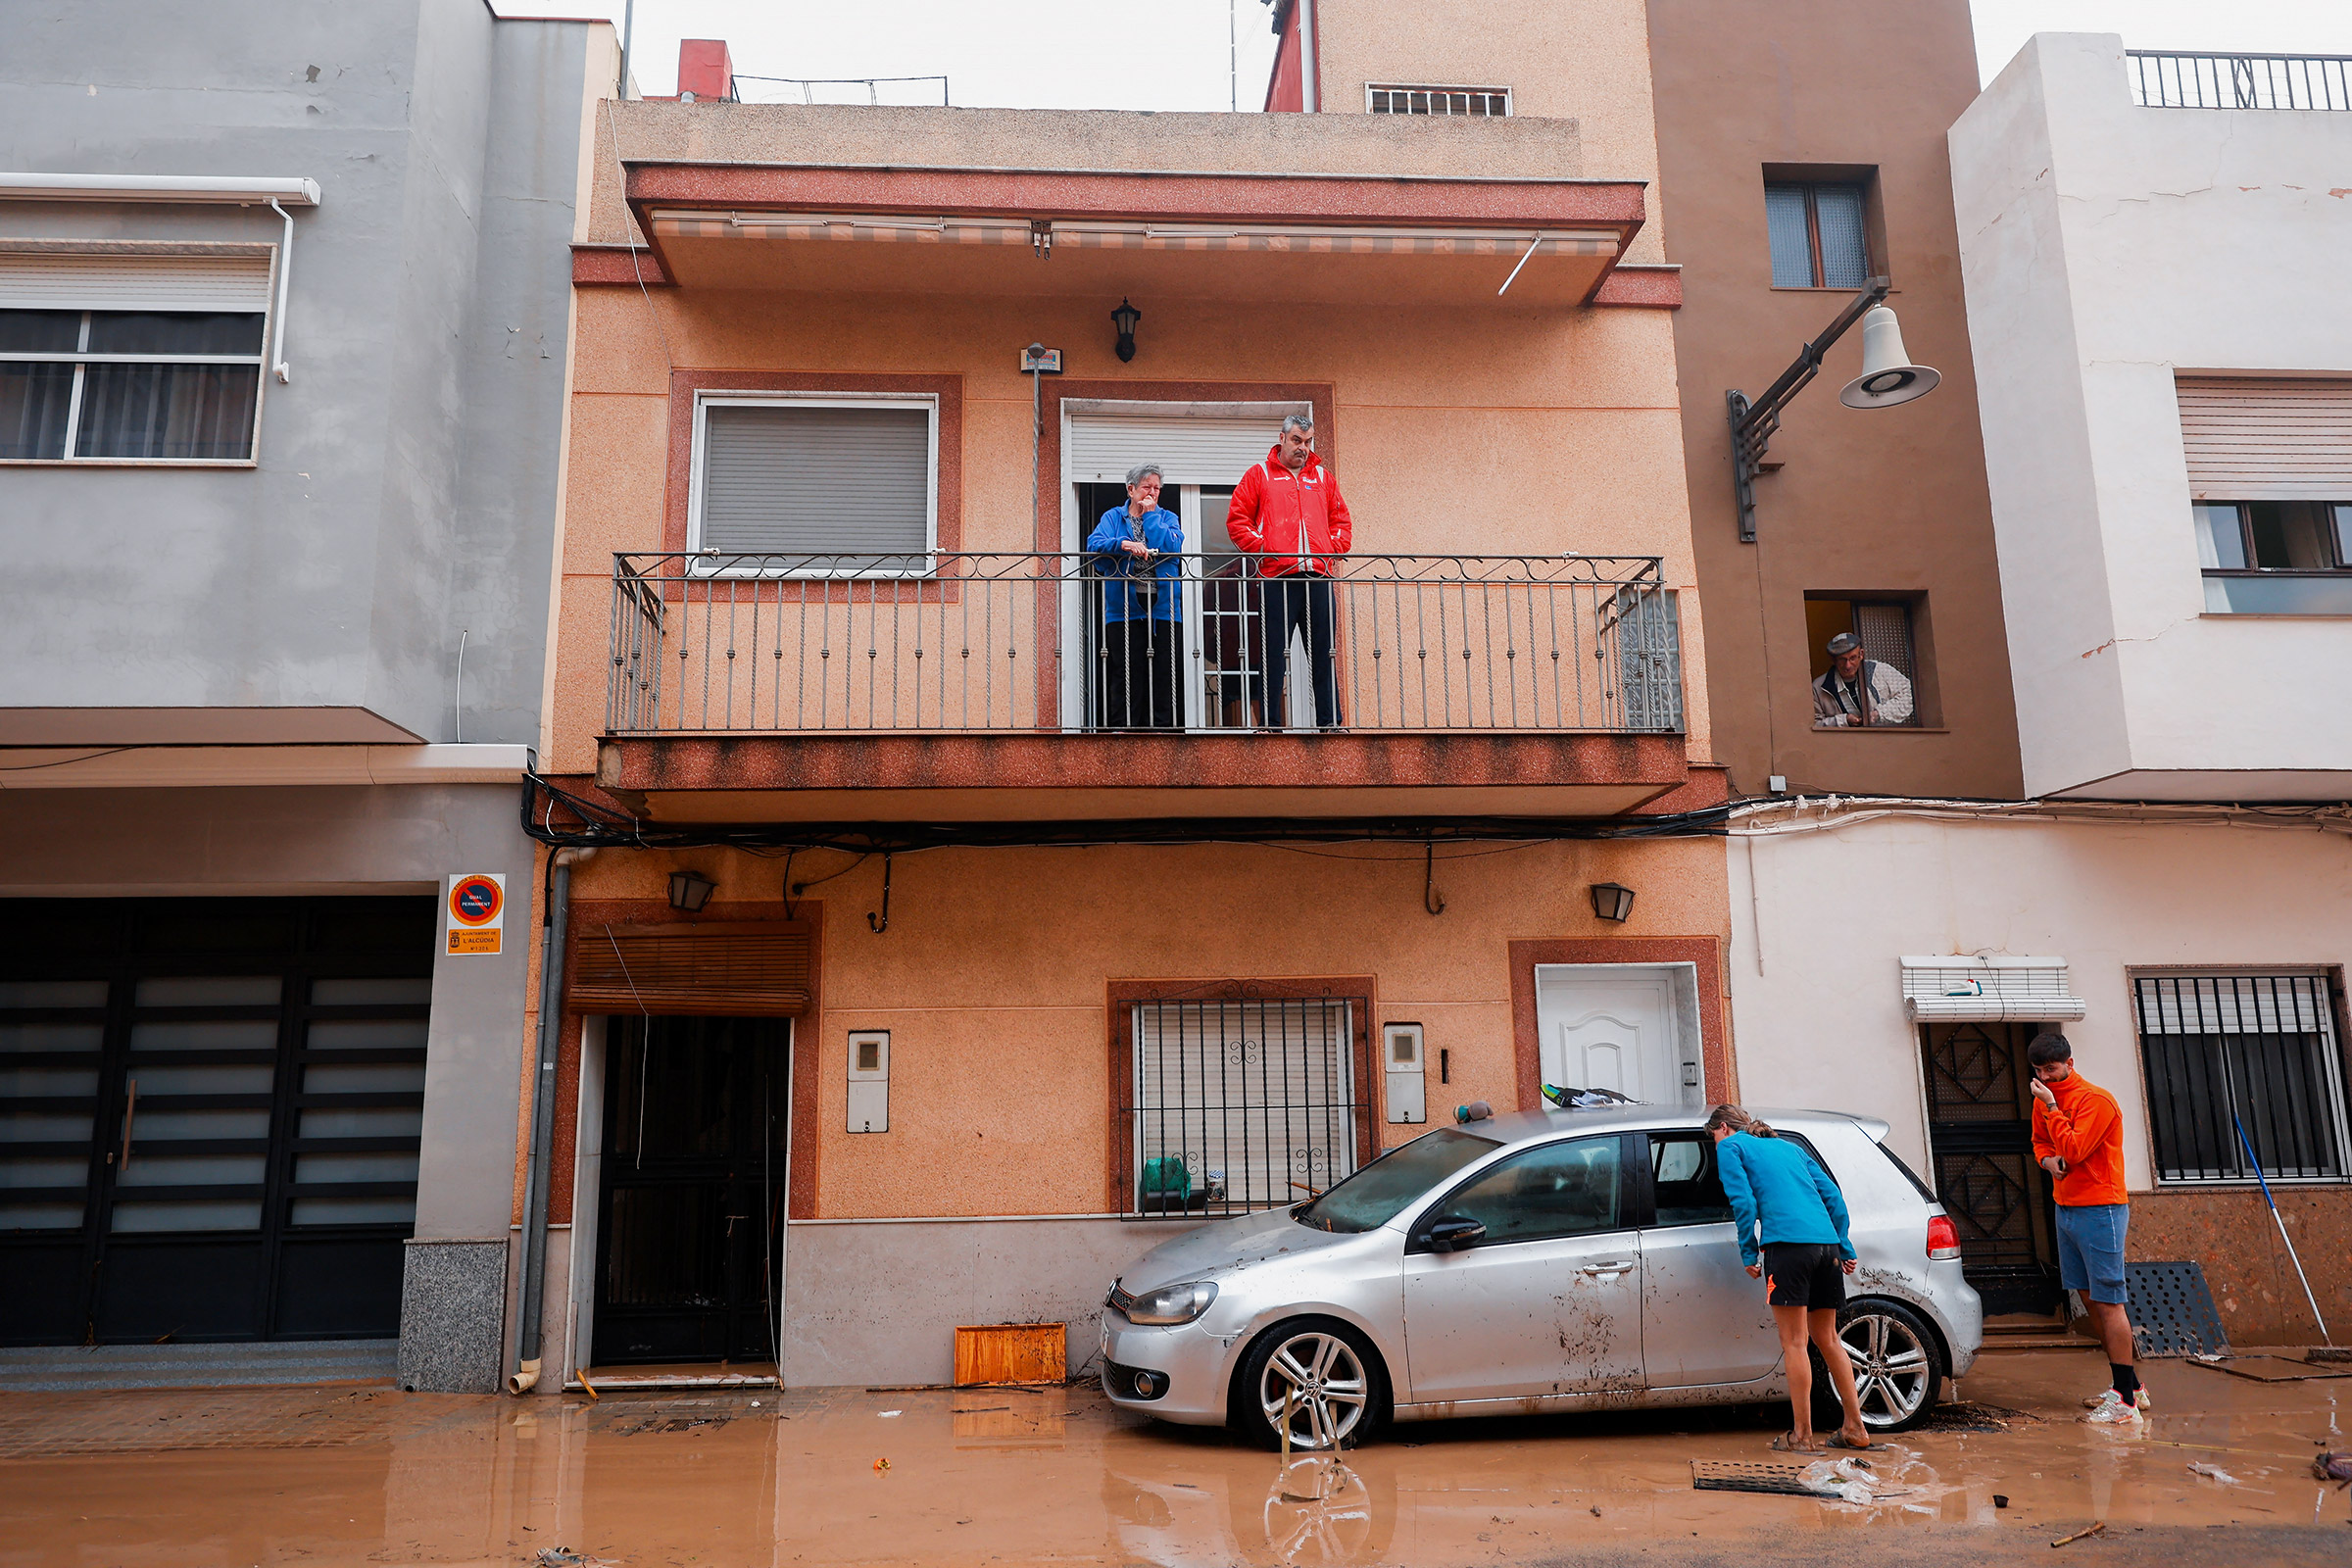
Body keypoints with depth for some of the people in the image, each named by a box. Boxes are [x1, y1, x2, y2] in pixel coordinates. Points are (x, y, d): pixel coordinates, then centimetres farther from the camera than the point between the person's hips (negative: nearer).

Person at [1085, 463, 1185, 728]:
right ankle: (1122, 726, 1)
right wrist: (1123, 544, -22)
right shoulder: (1113, 517, 13)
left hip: (1163, 606, 1)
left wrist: (1150, 515, -1)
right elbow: (1094, 545, -5)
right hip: (1124, 608, -1)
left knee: (1164, 668, -3)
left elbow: (1171, 545, -7)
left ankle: (1163, 724, 2)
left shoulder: (1168, 518, 14)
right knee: (1126, 670, -3)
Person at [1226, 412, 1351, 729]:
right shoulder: (1259, 475, 9)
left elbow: (1341, 521, 21)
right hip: (1277, 578, -3)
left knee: (1323, 653, 3)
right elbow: (1237, 519, 4)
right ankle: (1270, 724, 2)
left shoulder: (1323, 477, 19)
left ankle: (1329, 723, 6)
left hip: (1318, 577, 3)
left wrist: (1334, 549, 4)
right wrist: (1261, 548, -8)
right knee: (1273, 653, -3)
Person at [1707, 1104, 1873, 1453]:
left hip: (1787, 1243, -7)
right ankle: (1855, 1429, 19)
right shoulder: (1786, 1146, 28)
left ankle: (1802, 1436, 2)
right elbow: (1832, 1193, 21)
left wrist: (1749, 1253, 3)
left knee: (1794, 1343, -1)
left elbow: (1743, 1201, -3)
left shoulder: (1730, 1146, 10)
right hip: (1826, 1241, 7)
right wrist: (1844, 1247, 19)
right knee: (1827, 1339, 17)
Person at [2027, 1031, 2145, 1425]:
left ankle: (2126, 1400, -5)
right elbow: (2040, 1141, 23)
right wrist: (2048, 1160, 2)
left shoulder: (2096, 1100, -14)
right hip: (2066, 1209, 9)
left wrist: (2051, 1106, -18)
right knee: (2091, 1299, 12)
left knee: (2108, 1301, -8)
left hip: (2100, 1210, -8)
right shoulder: (2045, 1100, 11)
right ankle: (2129, 1384, 22)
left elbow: (2073, 1150, -22)